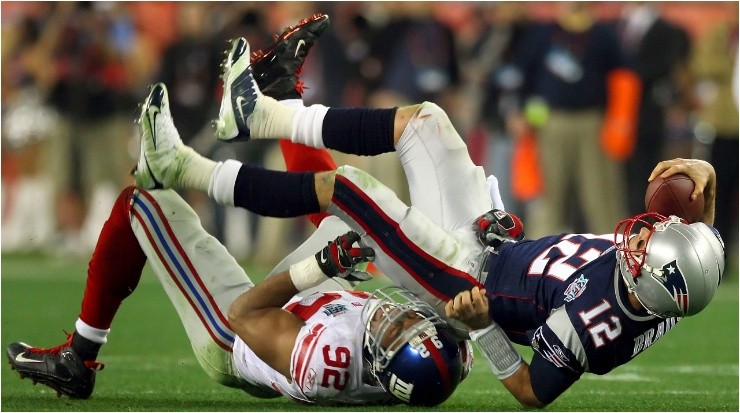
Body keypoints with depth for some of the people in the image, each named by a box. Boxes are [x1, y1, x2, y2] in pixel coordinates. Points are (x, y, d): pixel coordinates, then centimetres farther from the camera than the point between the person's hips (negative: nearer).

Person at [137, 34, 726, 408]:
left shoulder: (588, 325, -38)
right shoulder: (676, 283, -21)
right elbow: (702, 231, -1)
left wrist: (482, 325, -30)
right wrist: (704, 178, -21)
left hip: (466, 281, -8)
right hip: (492, 233, 8)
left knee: (336, 185, -10)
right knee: (418, 118, 7)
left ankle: (182, 170, 9)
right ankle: (257, 115, 22)